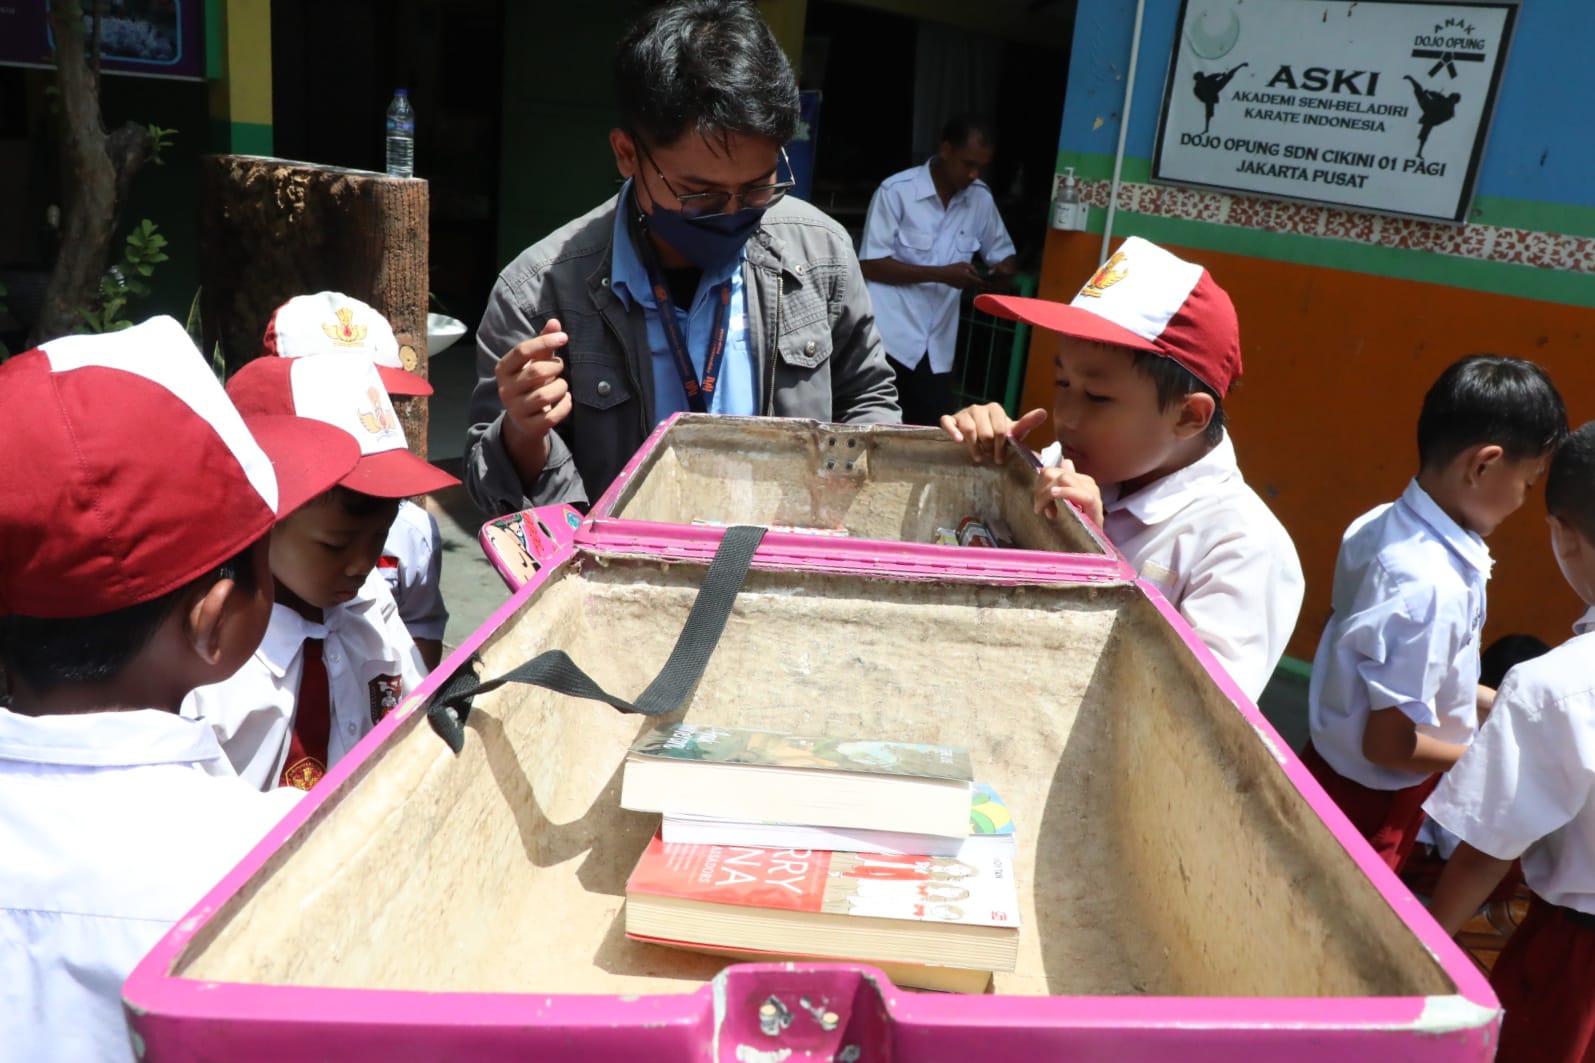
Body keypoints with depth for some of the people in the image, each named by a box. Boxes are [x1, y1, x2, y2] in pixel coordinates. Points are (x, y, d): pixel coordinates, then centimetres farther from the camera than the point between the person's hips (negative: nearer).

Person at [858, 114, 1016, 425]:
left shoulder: (981, 198, 7)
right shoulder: (896, 191, -9)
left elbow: (1002, 251, 19)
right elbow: (869, 265, -11)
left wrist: (1003, 269, -7)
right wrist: (941, 274, -18)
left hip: (937, 346, 5)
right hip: (889, 338, -4)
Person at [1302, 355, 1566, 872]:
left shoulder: (1379, 525, -7)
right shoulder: (1433, 588, -31)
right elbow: (1389, 743, -24)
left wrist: (1493, 703, 12)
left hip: (1331, 764, 7)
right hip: (1370, 805, -7)